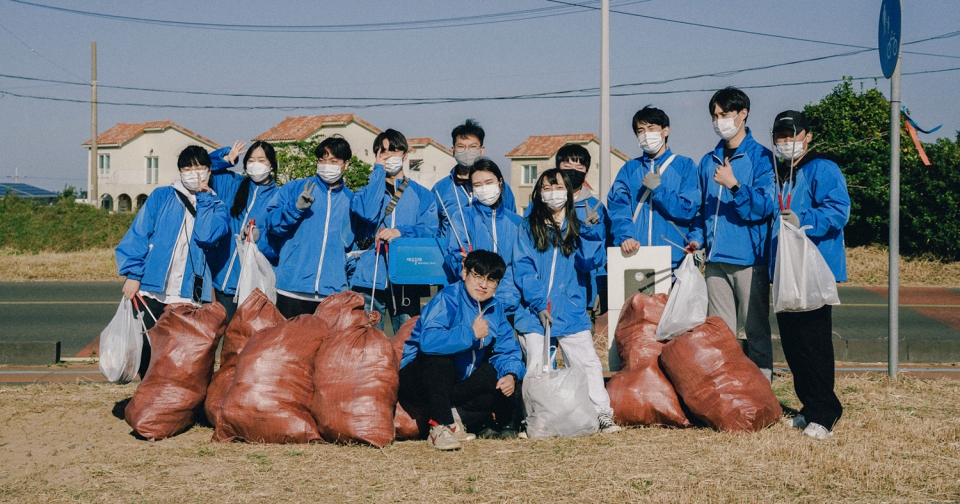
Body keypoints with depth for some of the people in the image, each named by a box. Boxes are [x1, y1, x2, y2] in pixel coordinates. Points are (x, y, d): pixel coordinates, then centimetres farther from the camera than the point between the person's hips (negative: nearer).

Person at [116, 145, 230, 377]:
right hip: (151, 290, 0)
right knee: (146, 352, 6)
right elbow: (138, 234, 2)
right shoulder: (161, 197, 7)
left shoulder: (216, 207, 9)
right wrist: (133, 274, -7)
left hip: (189, 296, 0)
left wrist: (202, 198, -6)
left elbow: (207, 235, -11)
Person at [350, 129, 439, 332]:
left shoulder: (422, 195, 13)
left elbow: (430, 230, -2)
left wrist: (401, 232, -18)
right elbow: (368, 213, -11)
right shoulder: (367, 191, 13)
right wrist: (379, 171, -4)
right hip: (370, 278, 0)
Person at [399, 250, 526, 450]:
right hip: (420, 379, -6)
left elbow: (507, 349, 2)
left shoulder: (495, 308, 1)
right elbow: (427, 341, -41)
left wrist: (511, 374, -19)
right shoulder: (447, 299, -23)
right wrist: (471, 333, -31)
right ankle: (440, 426, -28)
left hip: (459, 384, 6)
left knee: (510, 391, -9)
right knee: (440, 356, -36)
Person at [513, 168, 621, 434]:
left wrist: (590, 231, -16)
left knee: (588, 362, -3)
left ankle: (602, 414, 3)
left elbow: (590, 262, -3)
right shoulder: (528, 227, 5)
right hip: (535, 311, -1)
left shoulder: (578, 228, 10)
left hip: (571, 311, 1)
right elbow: (523, 269, -3)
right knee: (536, 367, -2)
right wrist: (538, 304, -13)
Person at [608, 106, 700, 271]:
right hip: (634, 256, 2)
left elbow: (688, 209, -2)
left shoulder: (685, 166, 7)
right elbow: (618, 208, -1)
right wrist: (625, 236, -18)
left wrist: (658, 189, -9)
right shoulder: (629, 169, 13)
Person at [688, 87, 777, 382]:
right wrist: (696, 237, 6)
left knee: (756, 330, -2)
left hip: (750, 258, -5)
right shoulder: (708, 161, 15)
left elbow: (764, 206, -11)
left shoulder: (761, 157, -1)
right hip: (716, 258, 5)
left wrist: (734, 185, -24)